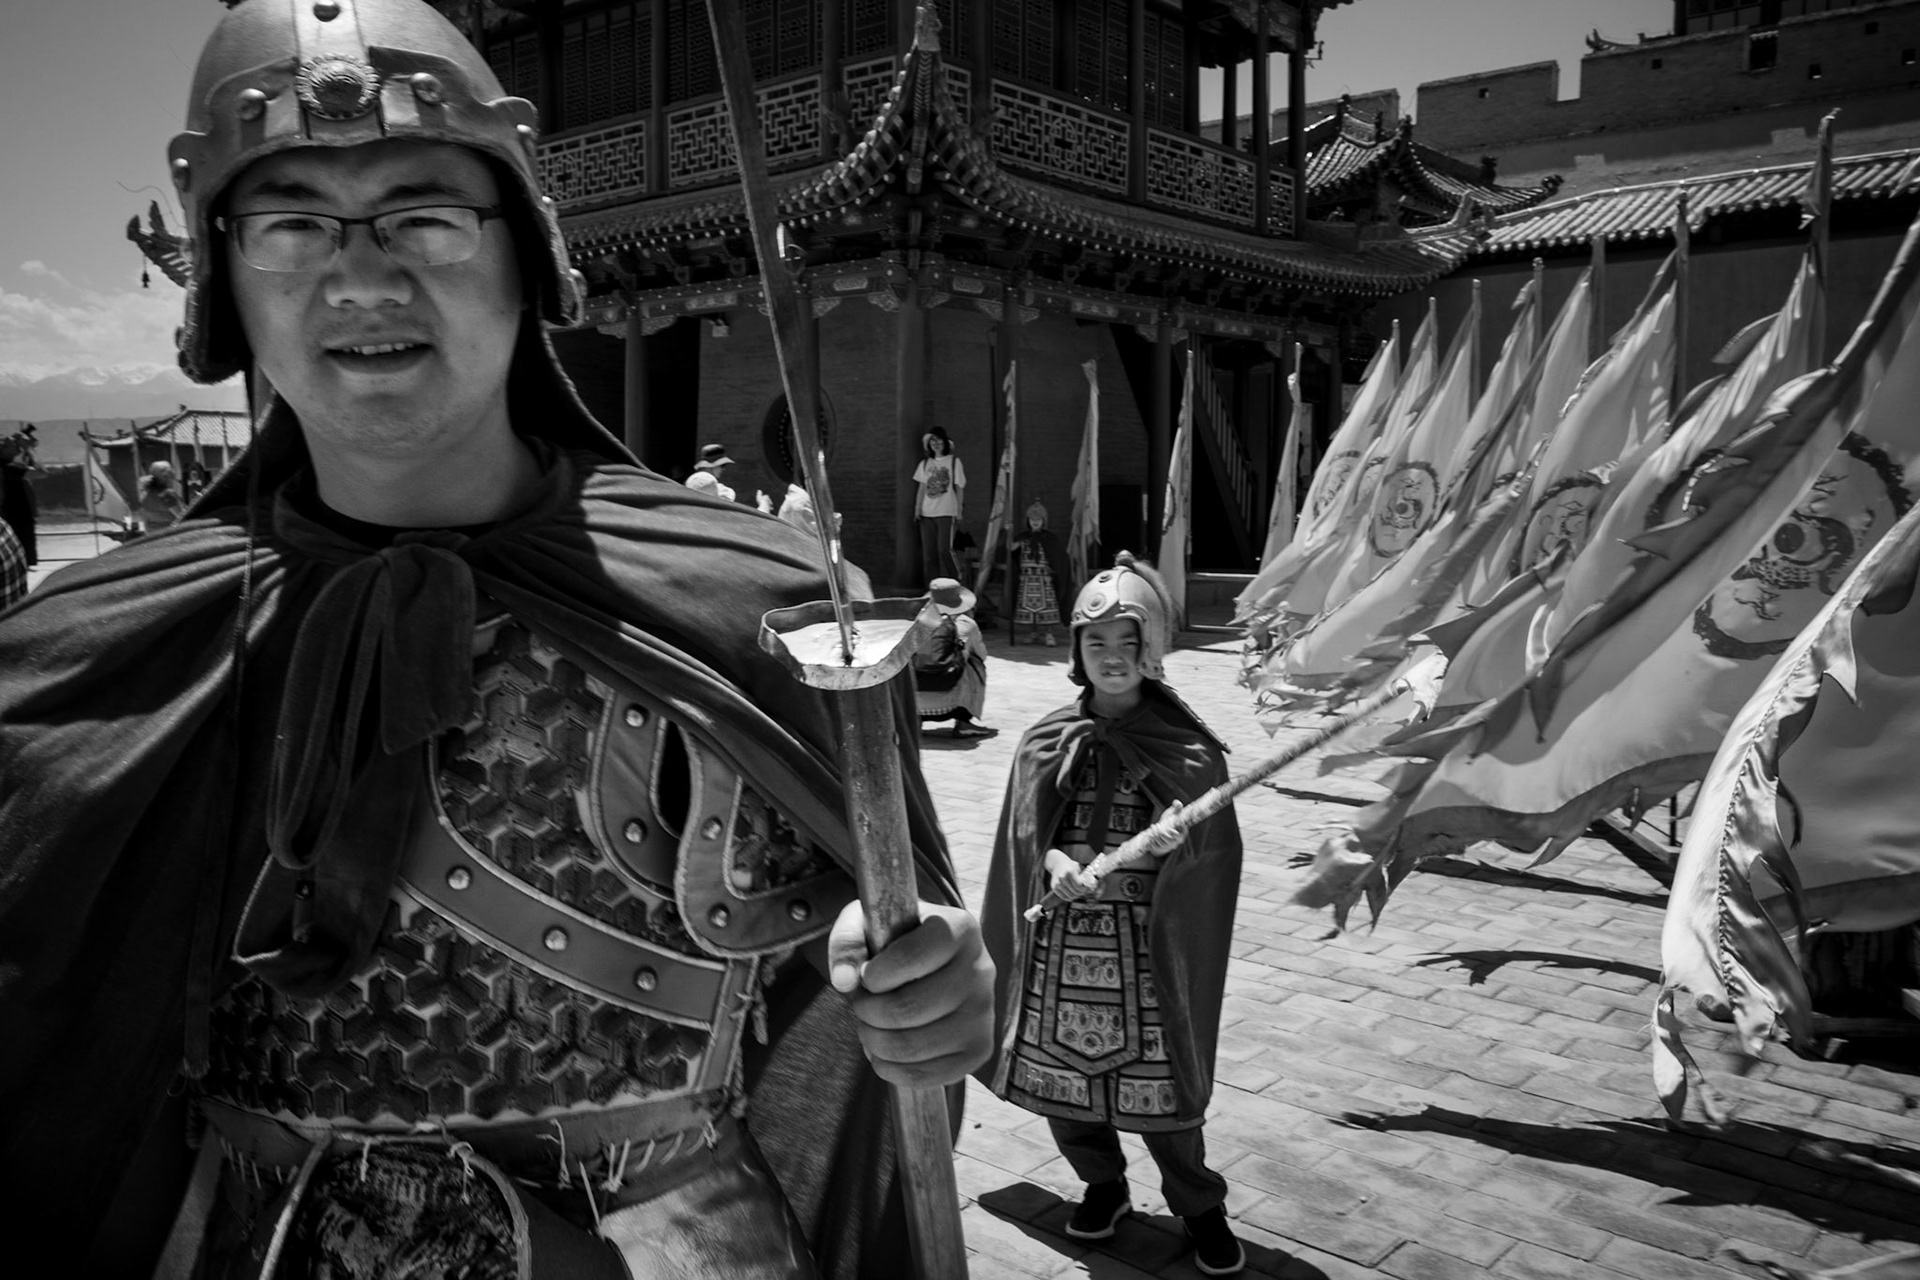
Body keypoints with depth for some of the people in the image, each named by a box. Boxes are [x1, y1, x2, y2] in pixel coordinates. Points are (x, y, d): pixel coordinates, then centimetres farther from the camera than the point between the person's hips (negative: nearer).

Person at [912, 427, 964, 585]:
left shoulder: (954, 462, 3)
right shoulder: (925, 464, 13)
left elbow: (959, 488, 2)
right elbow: (921, 488, 13)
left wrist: (959, 510, -4)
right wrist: (917, 510, 5)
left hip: (946, 512, -4)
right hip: (927, 513, 4)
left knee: (944, 550, -12)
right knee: (928, 552, 2)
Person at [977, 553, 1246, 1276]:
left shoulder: (1187, 748, -2)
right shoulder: (1050, 742, 4)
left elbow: (1214, 848, -4)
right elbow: (1027, 829, -3)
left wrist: (1177, 840, -26)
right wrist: (1055, 860, -24)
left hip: (1147, 941, -2)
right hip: (1060, 942, 3)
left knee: (1157, 1076, 2)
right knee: (1060, 1067, 10)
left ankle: (1199, 1207, 26)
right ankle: (1101, 1184, 36)